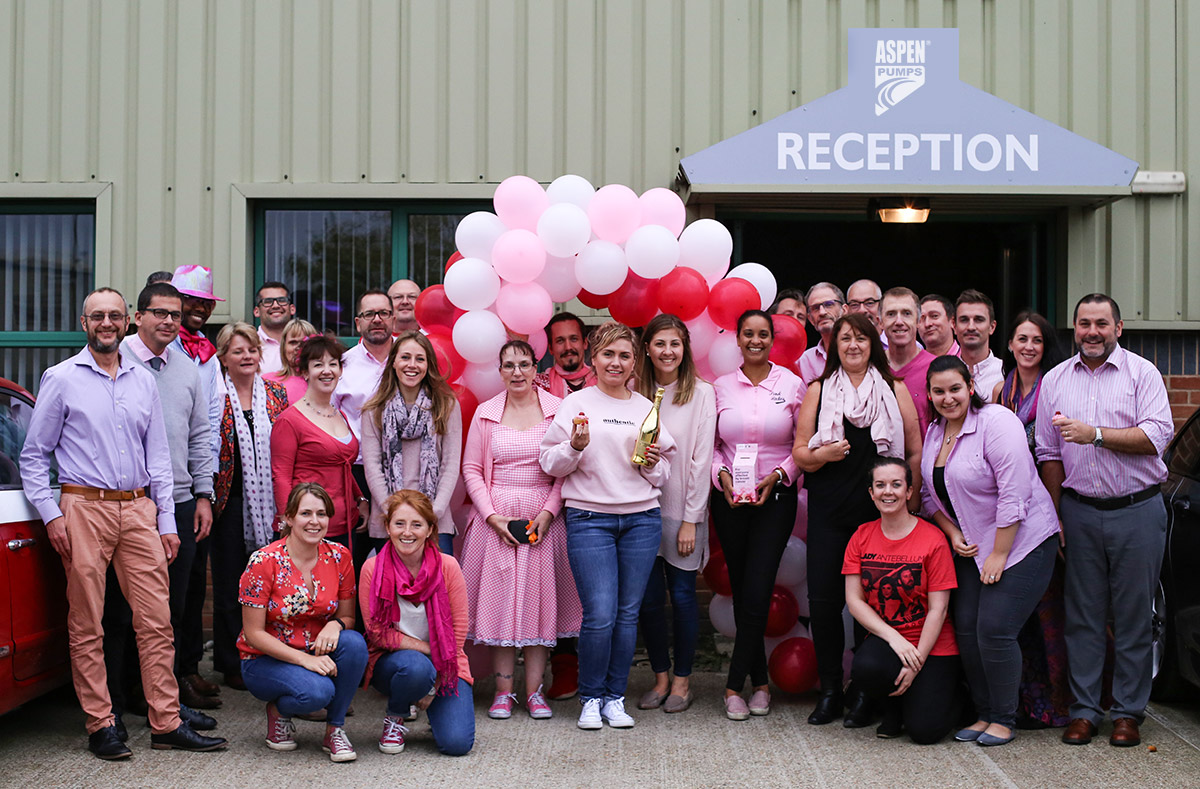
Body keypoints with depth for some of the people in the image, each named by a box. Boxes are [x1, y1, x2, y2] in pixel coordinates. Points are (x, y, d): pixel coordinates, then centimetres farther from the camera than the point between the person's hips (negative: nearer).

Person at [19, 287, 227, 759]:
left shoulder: (144, 382, 14)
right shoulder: (61, 379, 4)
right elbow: (33, 455, 4)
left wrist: (167, 521, 10)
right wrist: (51, 515, -6)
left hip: (139, 509, 3)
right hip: (84, 508, -3)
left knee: (156, 620, 0)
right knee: (86, 625, 0)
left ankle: (166, 723, 5)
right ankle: (100, 725, 9)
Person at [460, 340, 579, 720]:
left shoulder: (557, 410, 1)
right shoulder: (486, 413, 5)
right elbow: (472, 469, 5)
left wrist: (548, 512, -10)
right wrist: (492, 516, -6)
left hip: (543, 518, -1)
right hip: (496, 517, 1)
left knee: (539, 599, 1)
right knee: (499, 599, 1)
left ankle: (534, 691, 9)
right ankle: (503, 690, 10)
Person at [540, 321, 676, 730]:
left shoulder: (647, 408, 14)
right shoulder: (575, 403, 4)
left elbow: (663, 475, 19)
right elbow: (550, 464, 2)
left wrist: (653, 464, -2)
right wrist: (574, 447, -16)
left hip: (641, 519, 3)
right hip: (589, 519, -3)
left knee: (628, 614, 4)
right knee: (600, 615, -9)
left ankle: (615, 697, 17)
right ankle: (591, 697, 9)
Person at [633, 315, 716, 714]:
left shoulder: (702, 393, -3)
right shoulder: (636, 393, 6)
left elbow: (701, 458, -6)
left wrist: (691, 519, -9)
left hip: (681, 511, -2)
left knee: (682, 595, 2)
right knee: (649, 597, 4)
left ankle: (682, 680, 17)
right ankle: (660, 677, 20)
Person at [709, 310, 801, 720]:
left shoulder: (792, 384, 1)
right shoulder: (722, 386, 6)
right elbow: (710, 445, 10)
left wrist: (777, 476, -11)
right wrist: (722, 475, -7)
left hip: (775, 498, -2)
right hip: (729, 500, 2)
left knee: (756, 593, -9)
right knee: (742, 591, 6)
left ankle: (735, 685, 1)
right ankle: (759, 682, 18)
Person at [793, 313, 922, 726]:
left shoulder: (895, 390, 9)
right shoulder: (818, 391, 10)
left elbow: (915, 452, 9)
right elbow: (799, 452, 9)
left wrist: (911, 501, -1)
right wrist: (822, 454, -12)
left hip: (881, 512, -1)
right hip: (829, 511, 1)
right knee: (823, 599, -2)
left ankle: (866, 693, 14)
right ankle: (829, 689, 12)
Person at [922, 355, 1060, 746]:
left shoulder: (996, 422, -17)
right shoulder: (934, 432, 7)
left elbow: (1013, 493, -21)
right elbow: (931, 493, 15)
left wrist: (999, 555, -19)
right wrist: (953, 533, -1)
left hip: (1020, 542, -7)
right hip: (972, 547, 7)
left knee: (994, 631, -11)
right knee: (966, 628, 2)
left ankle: (1004, 720, 5)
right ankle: (984, 714, 16)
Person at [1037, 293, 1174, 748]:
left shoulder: (1142, 373, 1)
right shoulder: (1055, 380, 9)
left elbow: (1157, 436, -11)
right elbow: (1049, 454, 10)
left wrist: (1094, 434, -17)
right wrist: (1054, 518, 6)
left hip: (1137, 510, -2)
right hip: (1079, 510, 2)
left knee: (1133, 616, 3)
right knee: (1082, 614, 5)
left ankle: (1128, 713, 13)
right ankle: (1084, 710, 14)